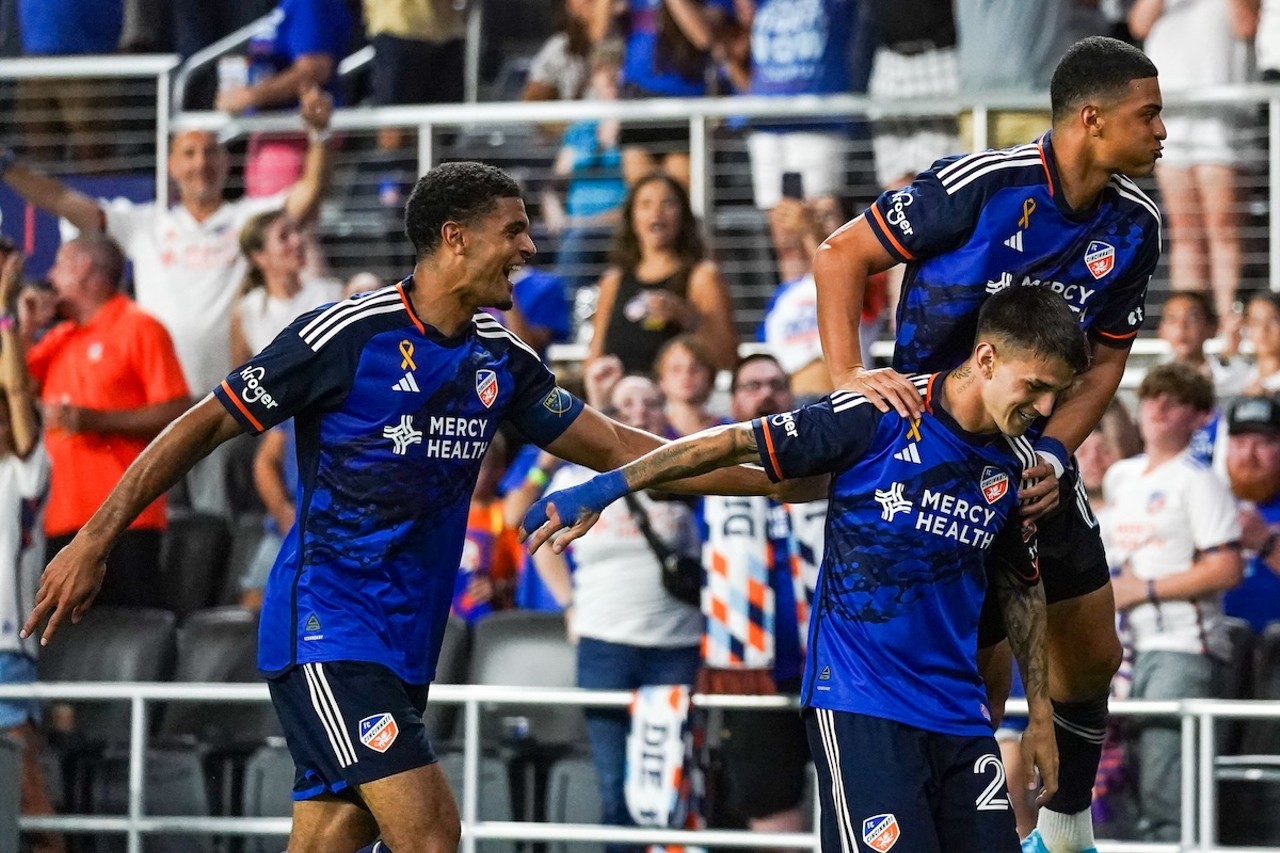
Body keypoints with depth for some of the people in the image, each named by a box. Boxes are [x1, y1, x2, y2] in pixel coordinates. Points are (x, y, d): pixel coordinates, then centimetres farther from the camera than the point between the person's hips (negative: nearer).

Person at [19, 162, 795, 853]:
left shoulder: (501, 360, 10)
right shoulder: (347, 335, -10)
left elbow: (619, 449, 16)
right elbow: (204, 427, -4)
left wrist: (767, 481, 11)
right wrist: (95, 543, -4)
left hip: (403, 649, 7)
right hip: (327, 632, -7)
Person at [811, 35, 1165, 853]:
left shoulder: (1134, 225, -5)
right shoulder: (980, 185, -23)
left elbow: (1106, 359, 4)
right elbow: (841, 254, -15)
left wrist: (1054, 455, -12)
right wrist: (847, 373, -26)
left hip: (1035, 456, 6)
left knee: (1092, 654, 12)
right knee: (978, 672, -8)